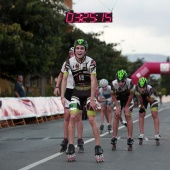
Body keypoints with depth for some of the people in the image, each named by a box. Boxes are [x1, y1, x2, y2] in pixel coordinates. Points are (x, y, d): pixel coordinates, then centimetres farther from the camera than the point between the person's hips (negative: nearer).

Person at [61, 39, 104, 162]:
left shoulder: (91, 62, -19)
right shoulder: (70, 62, -10)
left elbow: (93, 81, -21)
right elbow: (64, 79, -4)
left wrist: (92, 99, -25)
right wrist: (62, 96, -11)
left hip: (89, 92, -3)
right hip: (77, 92, 3)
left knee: (92, 120, -11)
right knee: (72, 117, -12)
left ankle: (98, 148, -3)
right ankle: (71, 148, -6)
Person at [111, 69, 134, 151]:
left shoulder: (129, 82, -33)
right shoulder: (114, 83, -31)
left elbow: (131, 95, -17)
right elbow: (113, 95, -12)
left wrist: (127, 107, -13)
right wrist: (117, 107, -16)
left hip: (128, 99, -1)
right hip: (118, 99, 1)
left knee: (128, 116, -10)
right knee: (116, 116, -8)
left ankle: (130, 139, -11)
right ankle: (114, 139, -5)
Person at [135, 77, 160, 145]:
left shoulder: (150, 89, -41)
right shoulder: (137, 87, -35)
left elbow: (151, 101, -31)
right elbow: (140, 98, -19)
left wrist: (146, 97, -46)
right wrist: (142, 107, -14)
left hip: (152, 98, -2)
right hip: (143, 97, 3)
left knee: (155, 115, -11)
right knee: (141, 115, -6)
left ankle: (157, 135, -12)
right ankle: (141, 134, -1)